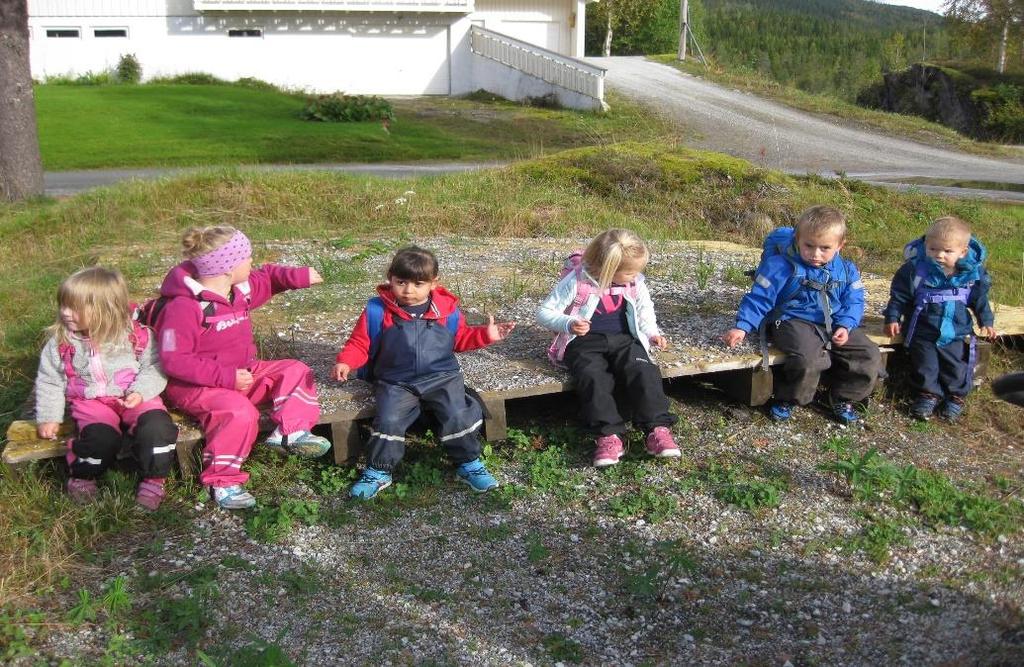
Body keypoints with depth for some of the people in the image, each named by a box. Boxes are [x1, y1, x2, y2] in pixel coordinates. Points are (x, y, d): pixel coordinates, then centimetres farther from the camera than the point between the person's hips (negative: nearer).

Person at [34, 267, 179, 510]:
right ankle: (82, 476, 0)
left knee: (156, 426, -29)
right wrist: (48, 417, 6)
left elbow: (154, 367, -1)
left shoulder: (136, 335, -6)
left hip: (134, 399, 0)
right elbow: (49, 382, 10)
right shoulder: (60, 343, 1)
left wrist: (140, 392, -17)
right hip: (90, 402, 1)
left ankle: (153, 479, -8)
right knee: (101, 436, -30)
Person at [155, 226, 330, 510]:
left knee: (295, 371, -1)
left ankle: (289, 432, -18)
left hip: (242, 374, 9)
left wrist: (298, 276, 3)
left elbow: (266, 277, 24)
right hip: (196, 386, -9)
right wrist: (226, 377, -31)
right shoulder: (184, 306, -23)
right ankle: (221, 482, -22)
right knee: (240, 412, -36)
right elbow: (174, 360, -25)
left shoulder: (241, 289, 2)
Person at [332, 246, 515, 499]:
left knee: (458, 415, -18)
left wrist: (485, 335, 4)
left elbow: (461, 339, 18)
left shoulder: (447, 309, 4)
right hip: (396, 382, -1)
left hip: (442, 378, 1)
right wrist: (346, 362, -13)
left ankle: (469, 464, 5)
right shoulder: (377, 310, -2)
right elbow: (360, 343, 4)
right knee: (389, 420, -22)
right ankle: (378, 472, -1)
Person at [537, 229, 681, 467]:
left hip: (624, 339, 3)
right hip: (585, 342, -3)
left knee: (644, 371, -26)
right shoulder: (577, 281, -12)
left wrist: (652, 332, 3)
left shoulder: (635, 283, 2)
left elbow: (645, 309, 22)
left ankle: (658, 429, -28)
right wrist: (568, 324, -27)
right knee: (594, 378, -33)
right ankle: (609, 435, -36)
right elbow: (544, 312, -8)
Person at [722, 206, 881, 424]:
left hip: (834, 326, 6)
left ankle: (843, 398, 15)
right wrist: (742, 327, -17)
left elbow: (854, 302, 11)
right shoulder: (781, 266, -9)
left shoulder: (847, 271, 6)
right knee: (808, 359, -34)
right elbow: (759, 298, -8)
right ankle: (786, 399, -6)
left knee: (870, 356, -8)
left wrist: (846, 326, -8)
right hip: (794, 322, -5)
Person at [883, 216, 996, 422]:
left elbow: (980, 299, 11)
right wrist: (892, 318, -7)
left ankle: (956, 396, 19)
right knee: (925, 361, -5)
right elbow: (899, 295, -4)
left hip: (956, 331, 1)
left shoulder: (973, 273, -6)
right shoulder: (915, 269, -14)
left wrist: (986, 322, 11)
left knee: (957, 363, 2)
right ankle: (928, 393, 11)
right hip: (923, 331, -1)